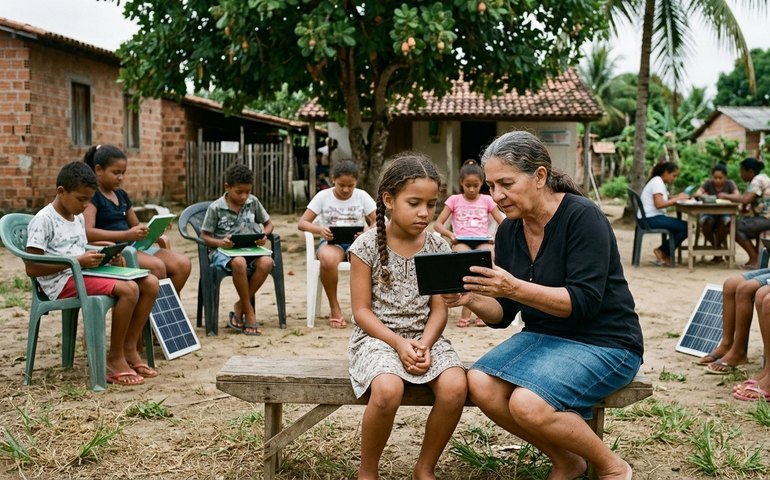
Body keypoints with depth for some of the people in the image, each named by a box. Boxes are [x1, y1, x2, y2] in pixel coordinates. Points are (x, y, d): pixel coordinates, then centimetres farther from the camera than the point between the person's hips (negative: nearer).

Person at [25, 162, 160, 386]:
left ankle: (129, 349, -3)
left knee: (150, 283, -8)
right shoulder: (43, 221, -9)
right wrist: (78, 261, -19)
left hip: (84, 274, 9)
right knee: (128, 289, -29)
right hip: (62, 282, -9)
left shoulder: (78, 218, 17)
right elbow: (32, 268, -14)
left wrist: (102, 256, 4)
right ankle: (115, 358, -14)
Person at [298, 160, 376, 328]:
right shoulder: (323, 196, 1)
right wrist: (320, 229, -24)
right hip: (331, 242, -1)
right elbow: (302, 223, -2)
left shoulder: (362, 196, 4)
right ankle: (334, 308, -16)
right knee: (328, 260, -40)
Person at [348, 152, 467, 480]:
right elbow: (362, 311, -6)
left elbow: (439, 309, 3)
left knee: (455, 388, -26)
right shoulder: (367, 246, -7)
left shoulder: (437, 247, 3)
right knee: (387, 391, -34)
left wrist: (425, 344, -16)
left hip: (425, 336, 3)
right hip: (377, 336, -3)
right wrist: (398, 343, -19)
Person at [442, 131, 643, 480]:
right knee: (480, 384, -19)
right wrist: (472, 300, -15)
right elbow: (502, 316, 6)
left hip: (603, 343, -7)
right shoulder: (509, 230, 3)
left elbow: (583, 303, -23)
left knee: (528, 403, -29)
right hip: (543, 335, 7)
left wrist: (516, 288, -34)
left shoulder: (582, 217, -16)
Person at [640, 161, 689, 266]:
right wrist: (677, 199, -16)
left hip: (653, 217, 11)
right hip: (651, 219, -11)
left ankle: (665, 253, 7)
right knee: (685, 227, -14)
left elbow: (665, 200, 14)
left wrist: (678, 197, -2)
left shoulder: (659, 182, 21)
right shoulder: (657, 182, -11)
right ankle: (662, 252, -1)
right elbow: (659, 204, -22)